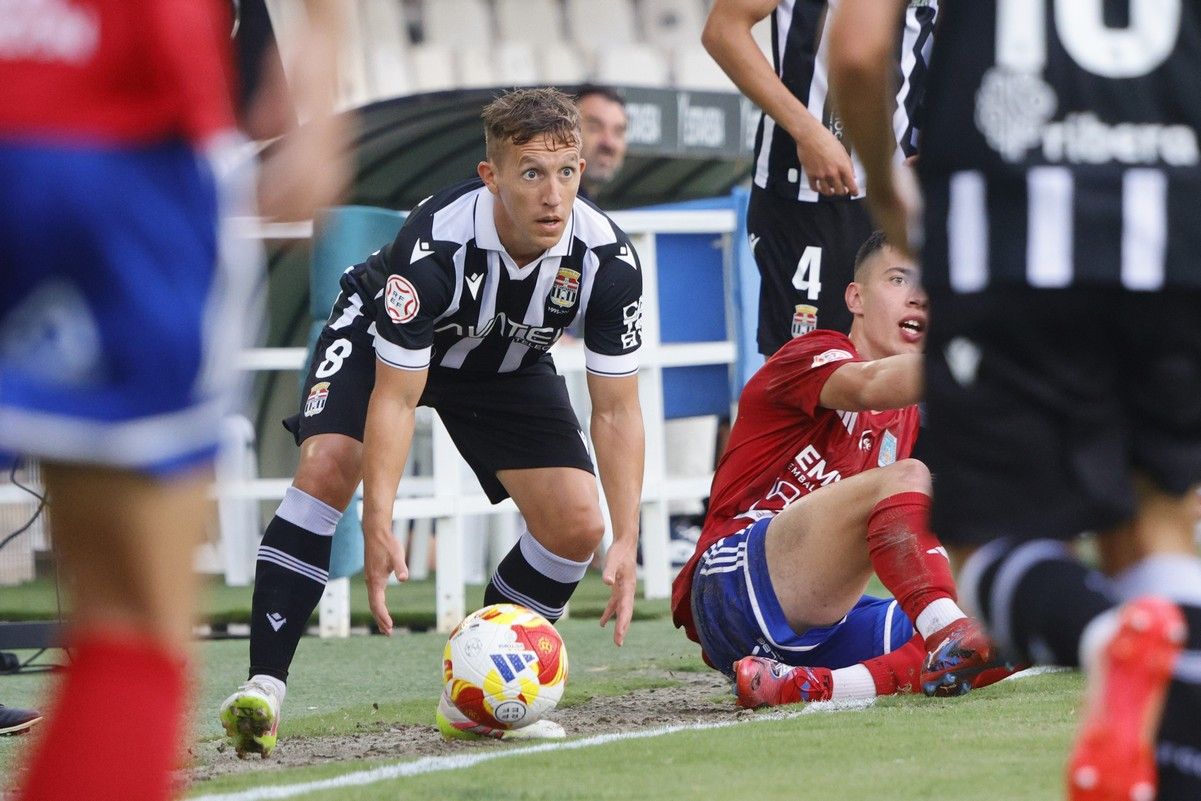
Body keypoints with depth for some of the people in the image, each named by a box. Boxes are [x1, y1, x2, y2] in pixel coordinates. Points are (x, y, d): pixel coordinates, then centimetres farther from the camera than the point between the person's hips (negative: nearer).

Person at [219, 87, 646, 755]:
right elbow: (395, 397, -35)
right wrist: (379, 526, -44)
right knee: (327, 466, -28)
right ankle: (264, 689, -28)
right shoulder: (434, 243, -40)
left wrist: (627, 539, -30)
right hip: (383, 335, -3)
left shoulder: (607, 260, -30)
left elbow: (617, 410, -21)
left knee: (578, 525, -11)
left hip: (509, 365, 4)